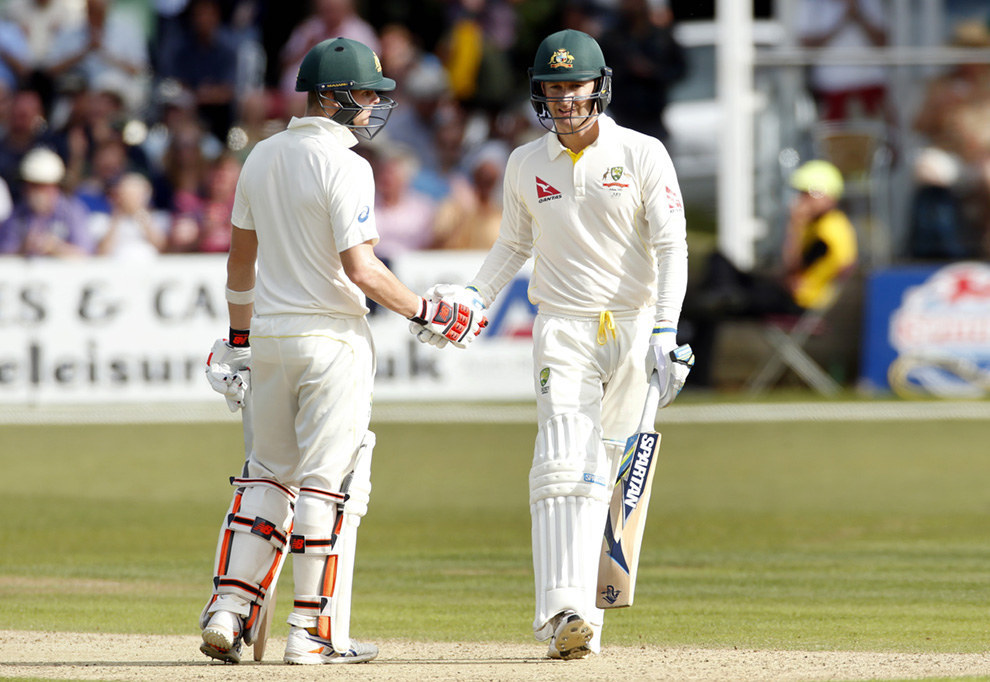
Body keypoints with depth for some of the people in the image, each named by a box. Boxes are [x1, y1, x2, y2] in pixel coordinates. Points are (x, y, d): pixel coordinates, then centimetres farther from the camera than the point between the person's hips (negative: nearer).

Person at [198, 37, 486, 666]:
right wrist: (427, 312, -9)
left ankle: (229, 611, 8)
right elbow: (360, 269, -19)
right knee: (329, 480, -2)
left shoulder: (262, 158, 9)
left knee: (268, 473, 16)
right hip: (333, 336, -7)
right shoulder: (344, 166, -14)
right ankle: (316, 632, -2)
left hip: (269, 333, 7)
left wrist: (239, 335, 25)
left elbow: (240, 257, 16)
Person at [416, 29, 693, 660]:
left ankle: (591, 591, 19)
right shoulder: (527, 165, 6)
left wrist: (664, 333, -17)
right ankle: (568, 613, -28)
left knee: (607, 468, 4)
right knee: (564, 465, -16)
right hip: (563, 329, 0)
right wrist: (475, 294, 1)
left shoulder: (643, 155, -3)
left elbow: (671, 247, -6)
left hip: (634, 327, 0)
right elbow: (515, 245, 19)